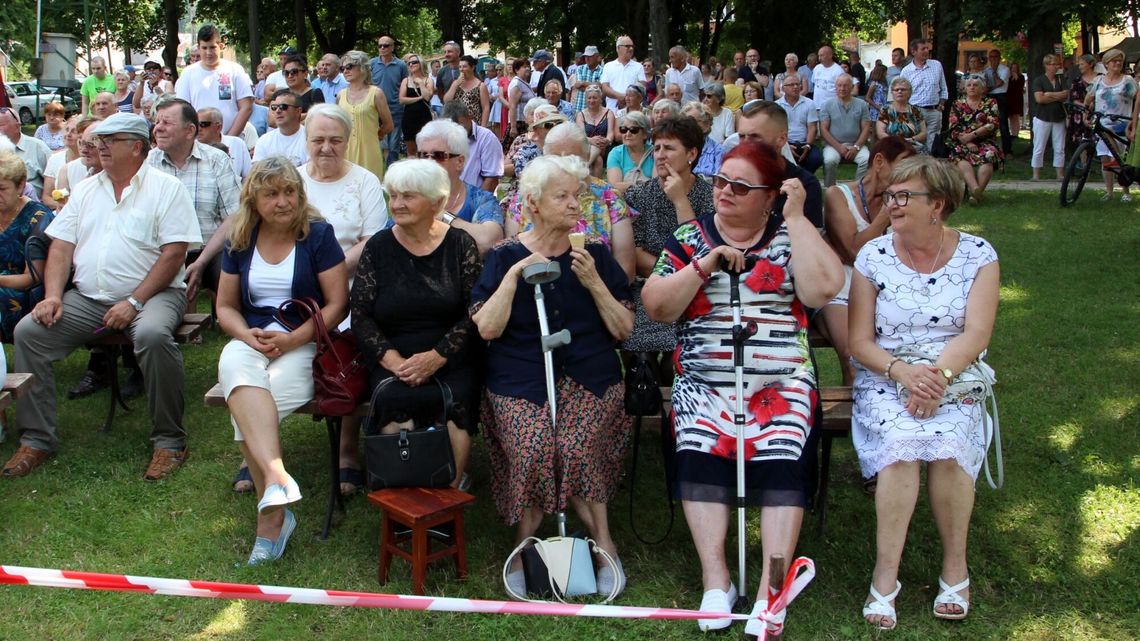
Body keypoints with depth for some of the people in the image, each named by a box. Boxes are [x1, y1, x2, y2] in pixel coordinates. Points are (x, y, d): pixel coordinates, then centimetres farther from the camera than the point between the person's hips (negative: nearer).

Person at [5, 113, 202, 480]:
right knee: (28, 331, -14)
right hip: (88, 298, 6)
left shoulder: (166, 188, 0)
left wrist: (134, 302, -17)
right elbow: (61, 247, 11)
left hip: (152, 294, -5)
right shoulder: (85, 191, 17)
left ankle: (170, 442, -24)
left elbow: (173, 254, -9)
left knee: (152, 334, -37)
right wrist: (52, 296, -6)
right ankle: (36, 439, -6)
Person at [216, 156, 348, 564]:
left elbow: (337, 304, -3)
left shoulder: (318, 235, 2)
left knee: (246, 405, -30)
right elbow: (226, 307, 17)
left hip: (305, 342, -3)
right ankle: (276, 477, -46)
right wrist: (248, 335, -5)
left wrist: (292, 339, -15)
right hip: (251, 339, 3)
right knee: (236, 371, -35)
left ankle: (271, 514, -29)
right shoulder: (240, 243, 14)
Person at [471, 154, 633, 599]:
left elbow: (623, 330, 5)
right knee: (532, 449, -28)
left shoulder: (595, 255, 10)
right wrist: (513, 276, -12)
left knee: (575, 449, -28)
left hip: (590, 377, 1)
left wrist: (594, 282, -7)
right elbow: (486, 329, -4)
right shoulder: (506, 257, 6)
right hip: (520, 379, 0)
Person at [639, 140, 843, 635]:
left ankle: (771, 588, -21)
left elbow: (823, 289, -11)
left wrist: (796, 217, -8)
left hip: (782, 383, -1)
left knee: (784, 461, -24)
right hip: (704, 383, 1)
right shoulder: (688, 238, 11)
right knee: (698, 456, -24)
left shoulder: (790, 235, 8)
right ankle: (715, 581, -19)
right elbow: (656, 308, 1)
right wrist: (705, 265, -10)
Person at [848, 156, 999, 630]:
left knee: (947, 444, -31)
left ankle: (955, 565, -12)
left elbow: (976, 334, -7)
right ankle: (885, 575, -24)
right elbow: (860, 342, 1)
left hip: (954, 379, 0)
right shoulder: (873, 257, 3)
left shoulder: (977, 255, 3)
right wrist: (903, 372, -18)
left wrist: (938, 376, -24)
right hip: (885, 379, 0)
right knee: (901, 442, -32)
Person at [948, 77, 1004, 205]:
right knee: (959, 154, -34)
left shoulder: (990, 103, 13)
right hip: (962, 143, 0)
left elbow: (992, 125, -2)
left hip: (984, 142, 0)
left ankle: (979, 190, -45)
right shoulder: (957, 104, 15)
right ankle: (975, 188, -53)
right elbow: (954, 128, 3)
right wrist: (967, 143, -12)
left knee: (989, 155, -33)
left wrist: (972, 135, -13)